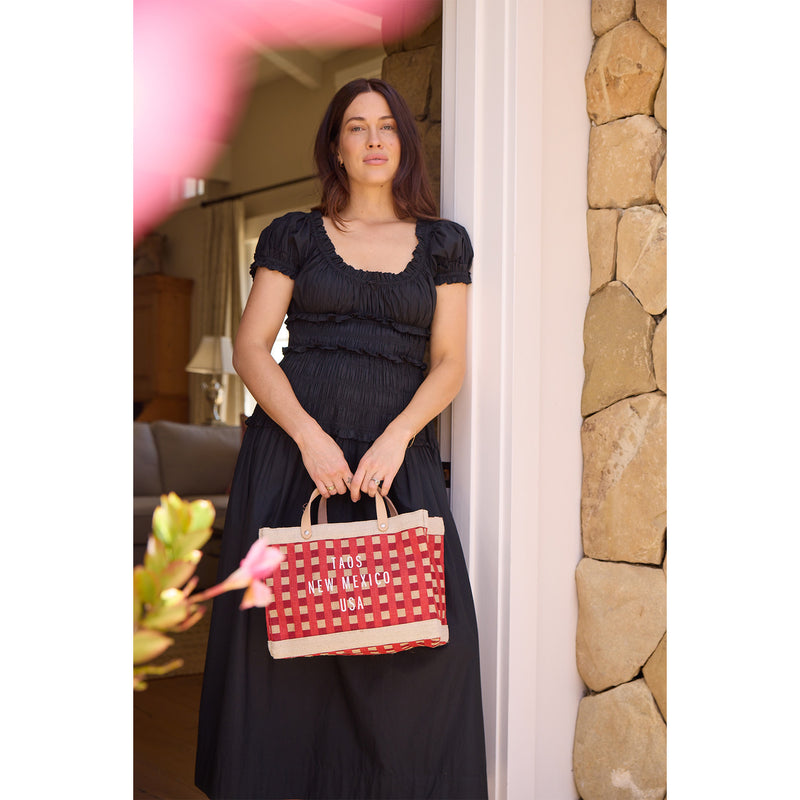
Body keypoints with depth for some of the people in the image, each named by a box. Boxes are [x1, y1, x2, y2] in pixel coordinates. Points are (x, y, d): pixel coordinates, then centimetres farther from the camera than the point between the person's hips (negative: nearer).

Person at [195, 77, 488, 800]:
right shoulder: (295, 236, 10)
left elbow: (449, 363, 6)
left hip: (398, 457, 1)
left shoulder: (442, 244, 13)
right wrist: (309, 435, -12)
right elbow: (250, 348, 3)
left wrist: (397, 437, -11)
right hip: (293, 449, 0)